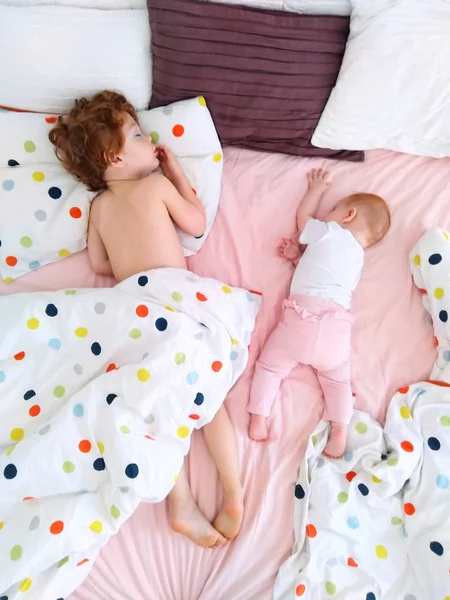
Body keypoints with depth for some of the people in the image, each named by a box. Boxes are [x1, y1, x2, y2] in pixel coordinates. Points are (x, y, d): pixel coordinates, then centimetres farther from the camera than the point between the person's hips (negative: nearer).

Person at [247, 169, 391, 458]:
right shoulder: (358, 259, 24)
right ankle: (340, 431, 6)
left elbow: (303, 215, 26)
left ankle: (258, 420, 2)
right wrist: (298, 256, 24)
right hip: (336, 324, 5)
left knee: (270, 366, 10)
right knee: (338, 379, 21)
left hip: (303, 316, -5)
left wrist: (317, 188, 39)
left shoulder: (329, 232, 7)